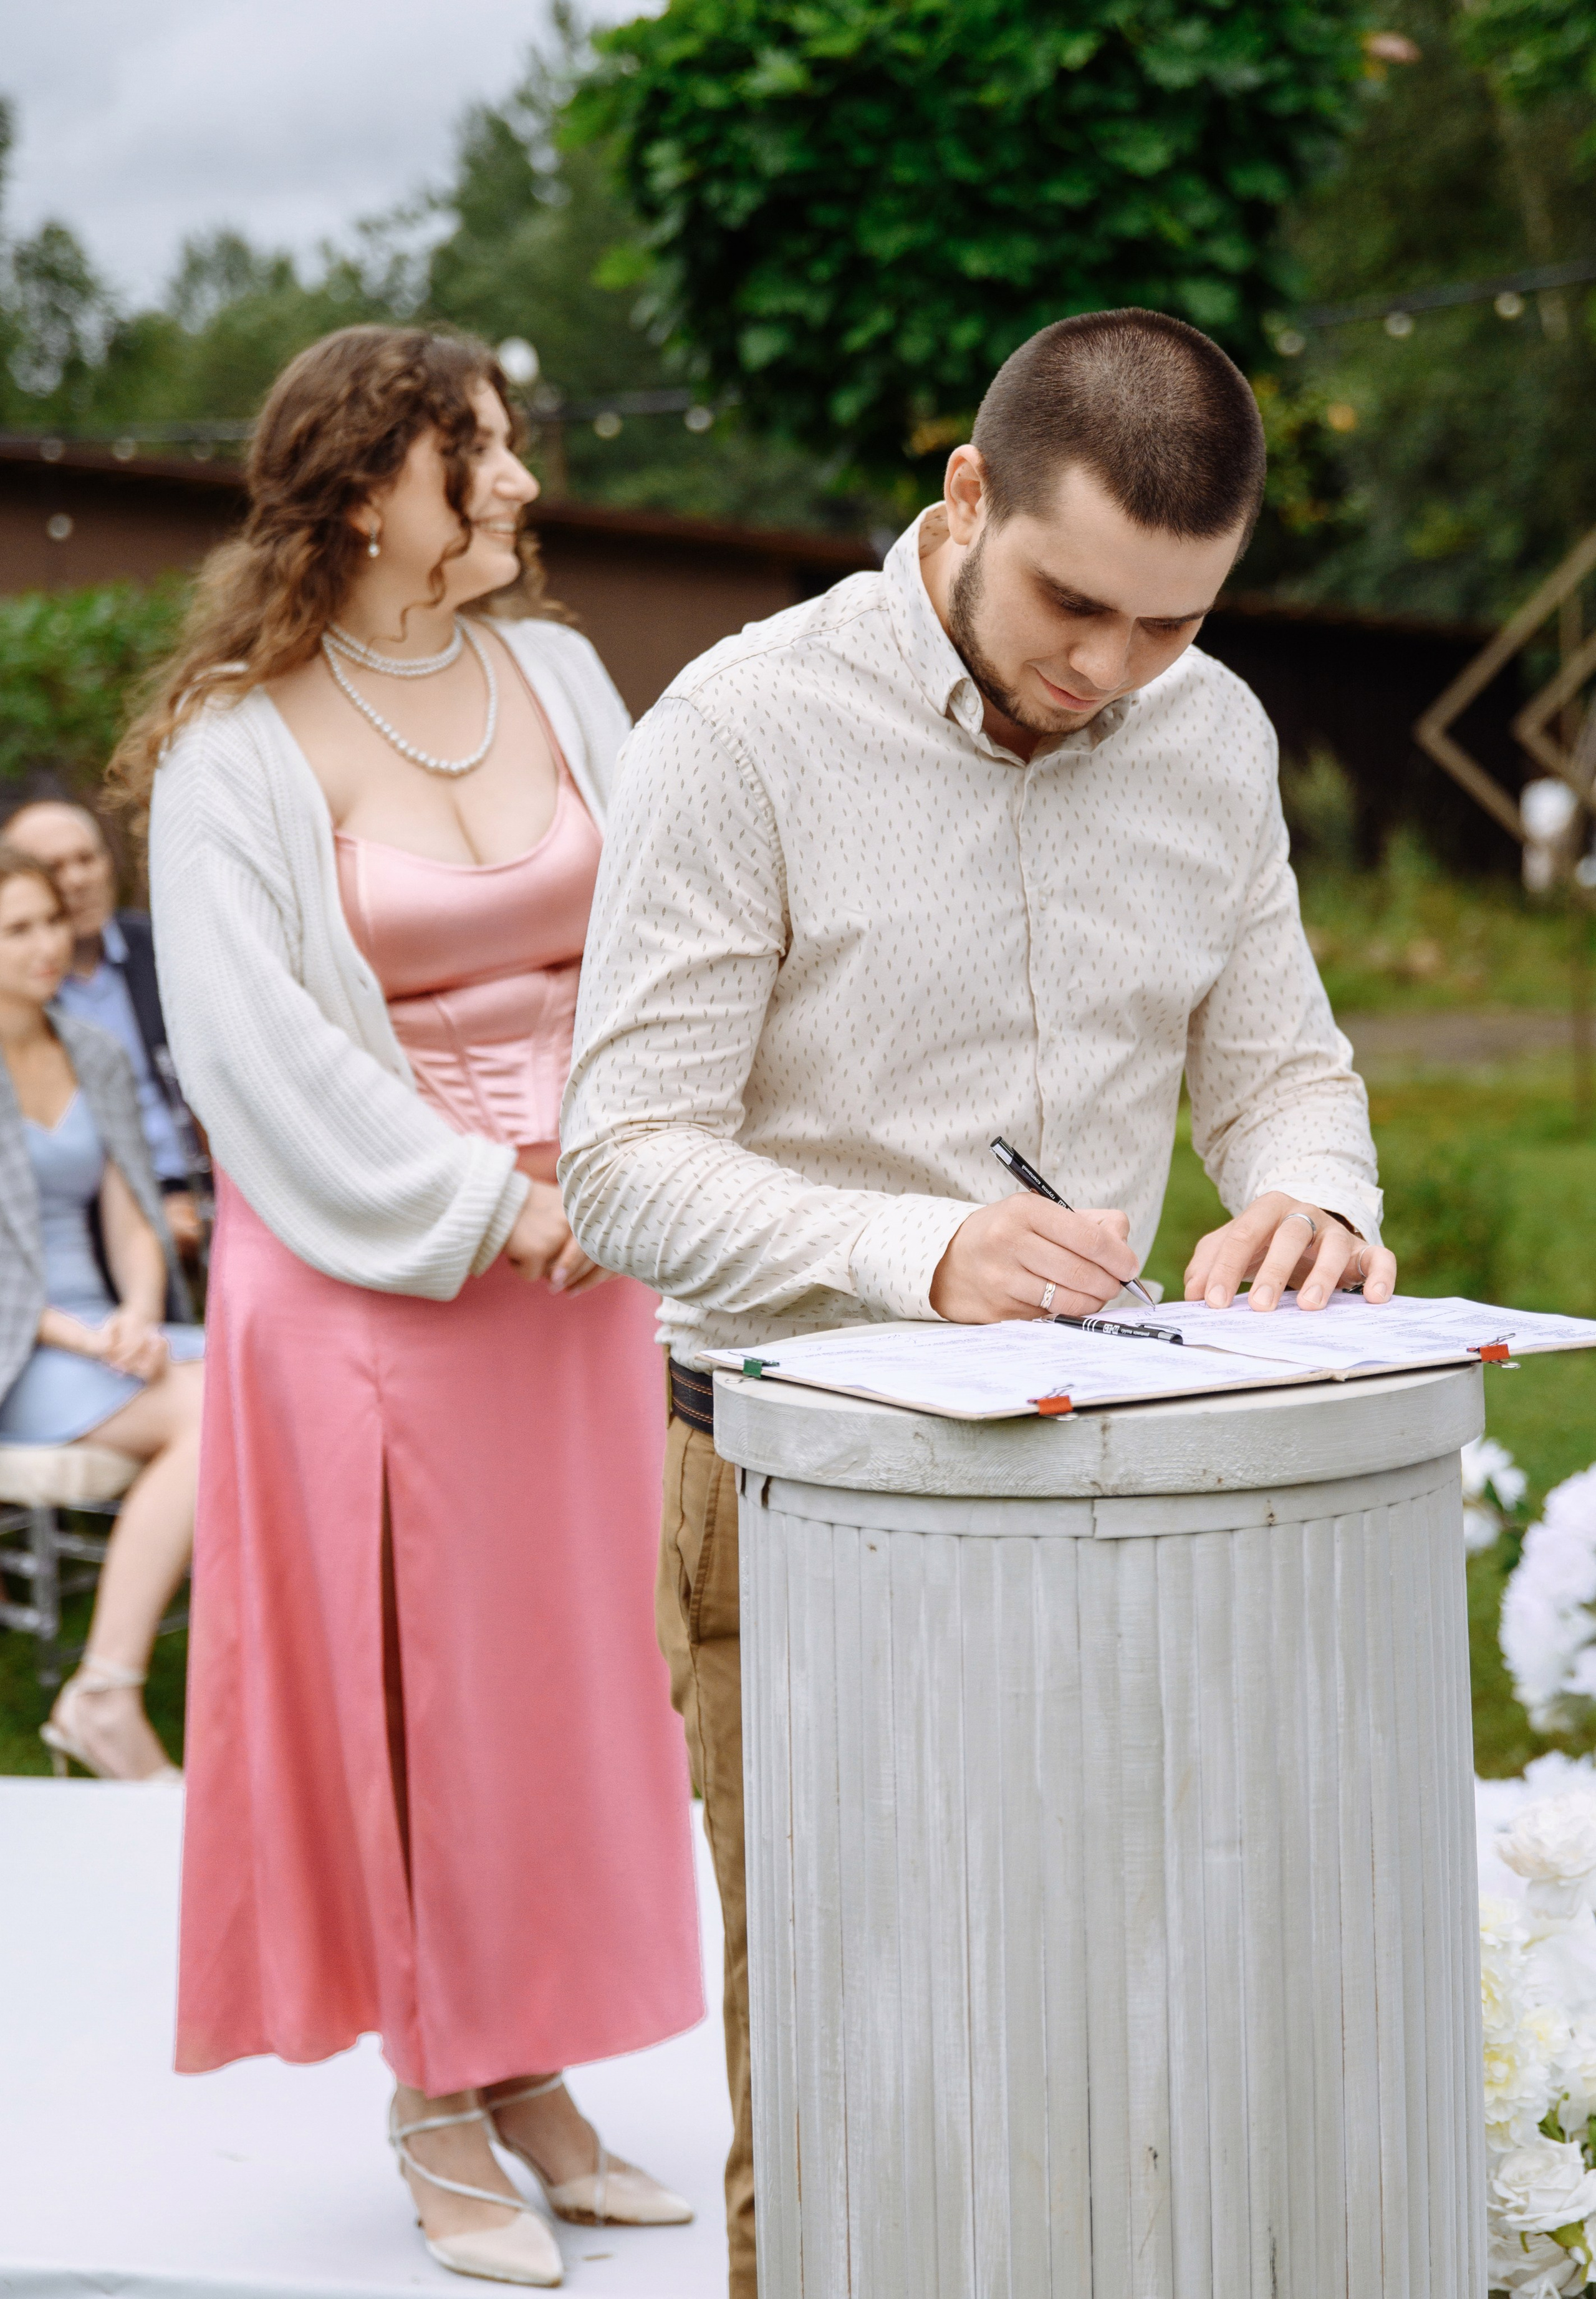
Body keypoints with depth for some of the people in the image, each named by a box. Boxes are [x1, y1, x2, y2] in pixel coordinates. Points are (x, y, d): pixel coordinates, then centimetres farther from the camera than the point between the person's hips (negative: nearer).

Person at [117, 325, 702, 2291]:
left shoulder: (554, 672, 8)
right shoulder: (238, 746, -8)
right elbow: (249, 1037, -13)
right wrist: (479, 1207, -14)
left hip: (577, 1243, 5)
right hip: (371, 1271, -5)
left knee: (568, 1663, 9)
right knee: (408, 1676, 2)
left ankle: (535, 2075, 22)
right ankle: (435, 2112, 15)